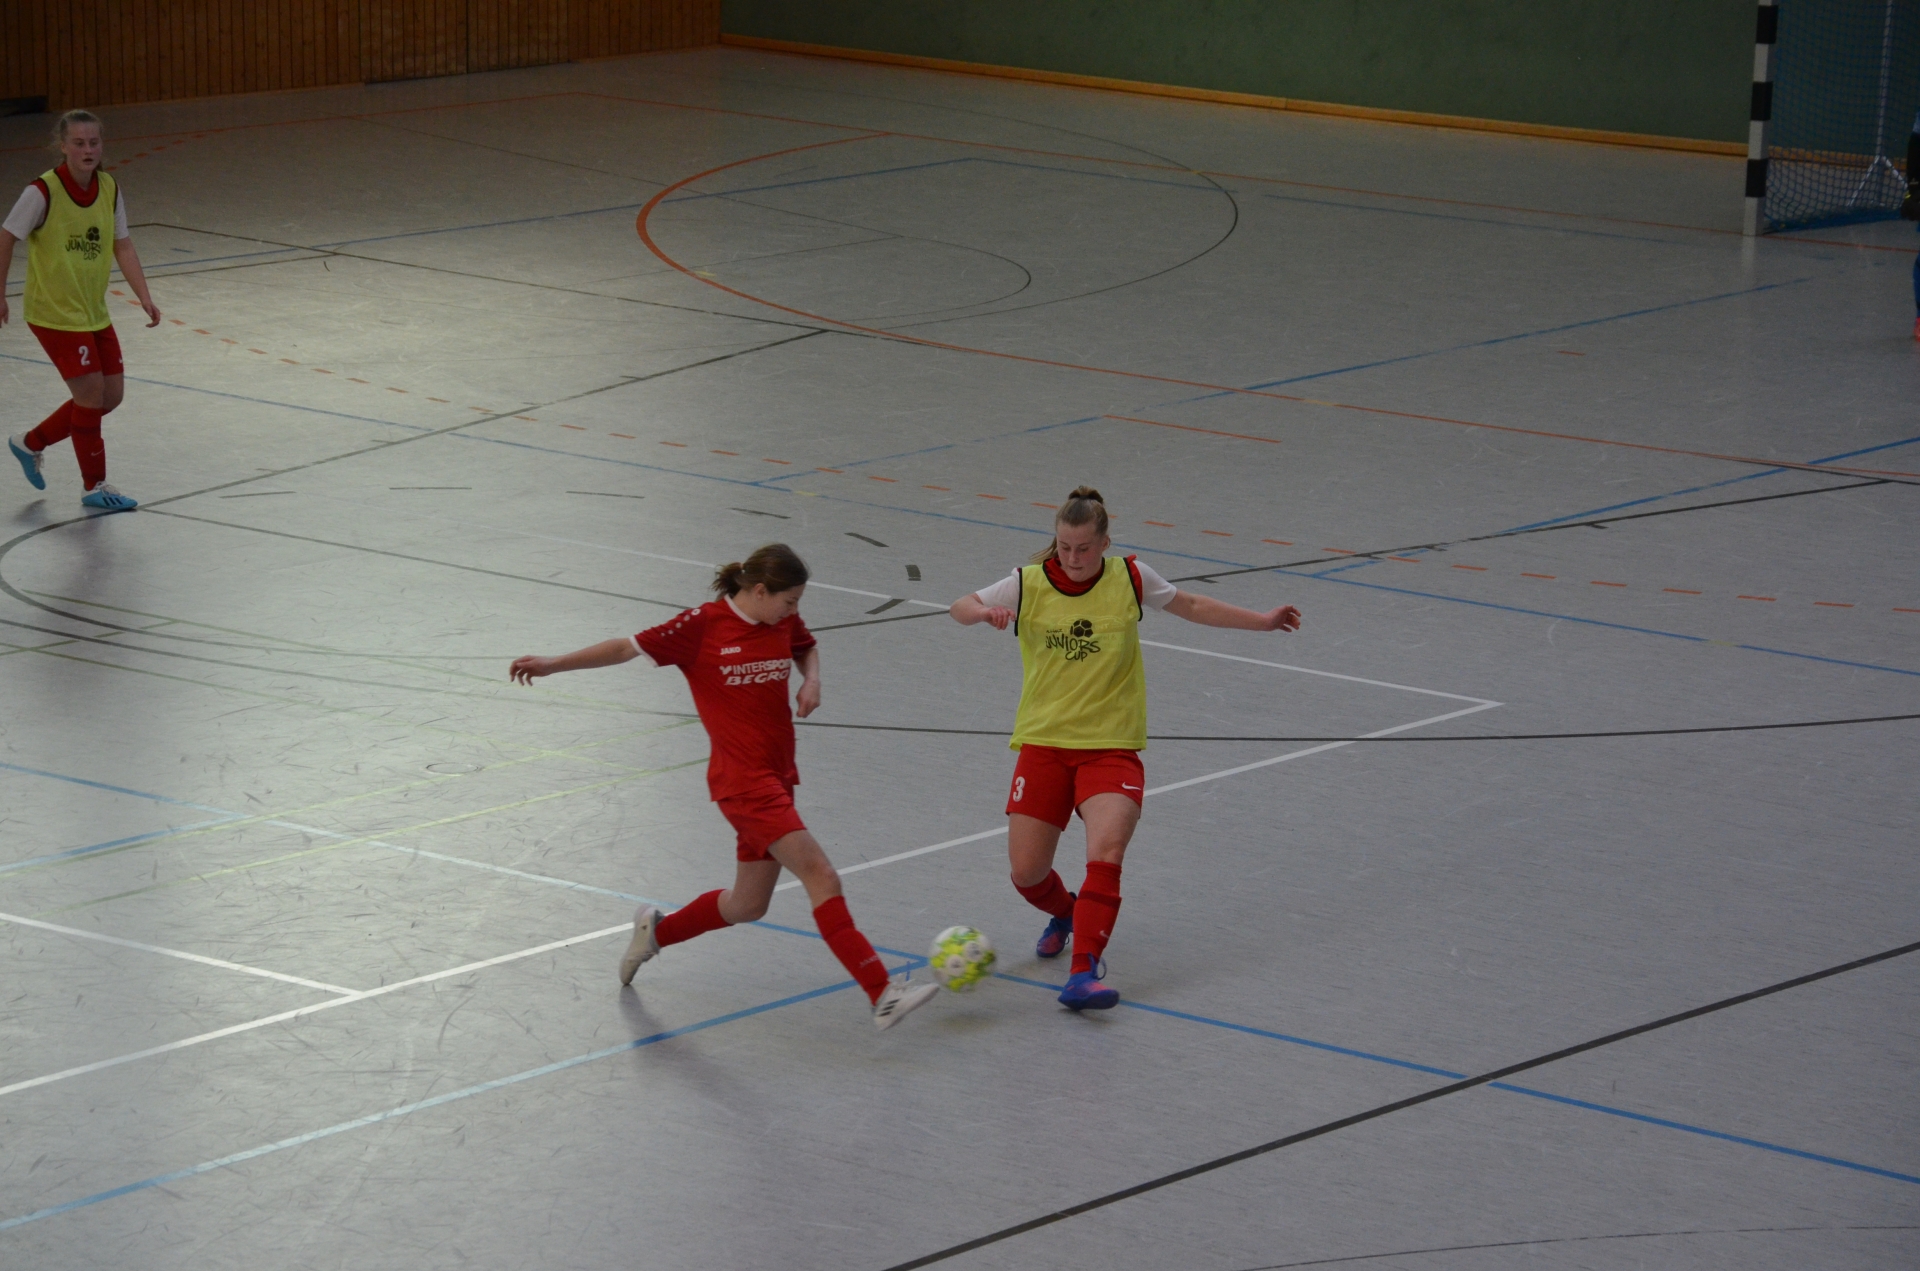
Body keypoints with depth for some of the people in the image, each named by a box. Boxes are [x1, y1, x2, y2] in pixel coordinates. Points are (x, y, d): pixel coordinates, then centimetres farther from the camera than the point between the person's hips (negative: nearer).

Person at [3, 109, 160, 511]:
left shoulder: (109, 189, -2)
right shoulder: (44, 191, -19)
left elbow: (123, 247, 3)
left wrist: (145, 297, -5)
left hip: (94, 312, 7)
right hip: (54, 313, -7)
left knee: (111, 394, 10)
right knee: (91, 392, -7)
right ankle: (94, 486, 11)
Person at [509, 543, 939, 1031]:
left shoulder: (784, 620, 6)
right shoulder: (704, 624, -12)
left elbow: (807, 647, 28)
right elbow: (630, 648, -4)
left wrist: (811, 680, 5)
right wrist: (552, 664, -6)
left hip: (777, 775, 8)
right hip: (743, 779, -8)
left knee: (748, 905, 17)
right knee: (821, 877, -19)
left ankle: (656, 932, 41)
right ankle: (883, 995, -25)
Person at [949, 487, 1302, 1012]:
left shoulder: (1130, 579, -1)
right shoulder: (1029, 584, -3)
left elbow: (1192, 606, 15)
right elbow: (960, 608, -4)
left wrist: (1264, 620, 16)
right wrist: (985, 612, -28)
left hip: (1112, 746, -1)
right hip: (1043, 742, 1)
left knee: (1105, 856, -24)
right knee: (1026, 872, 0)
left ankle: (1084, 971, -24)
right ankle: (1065, 913, 36)